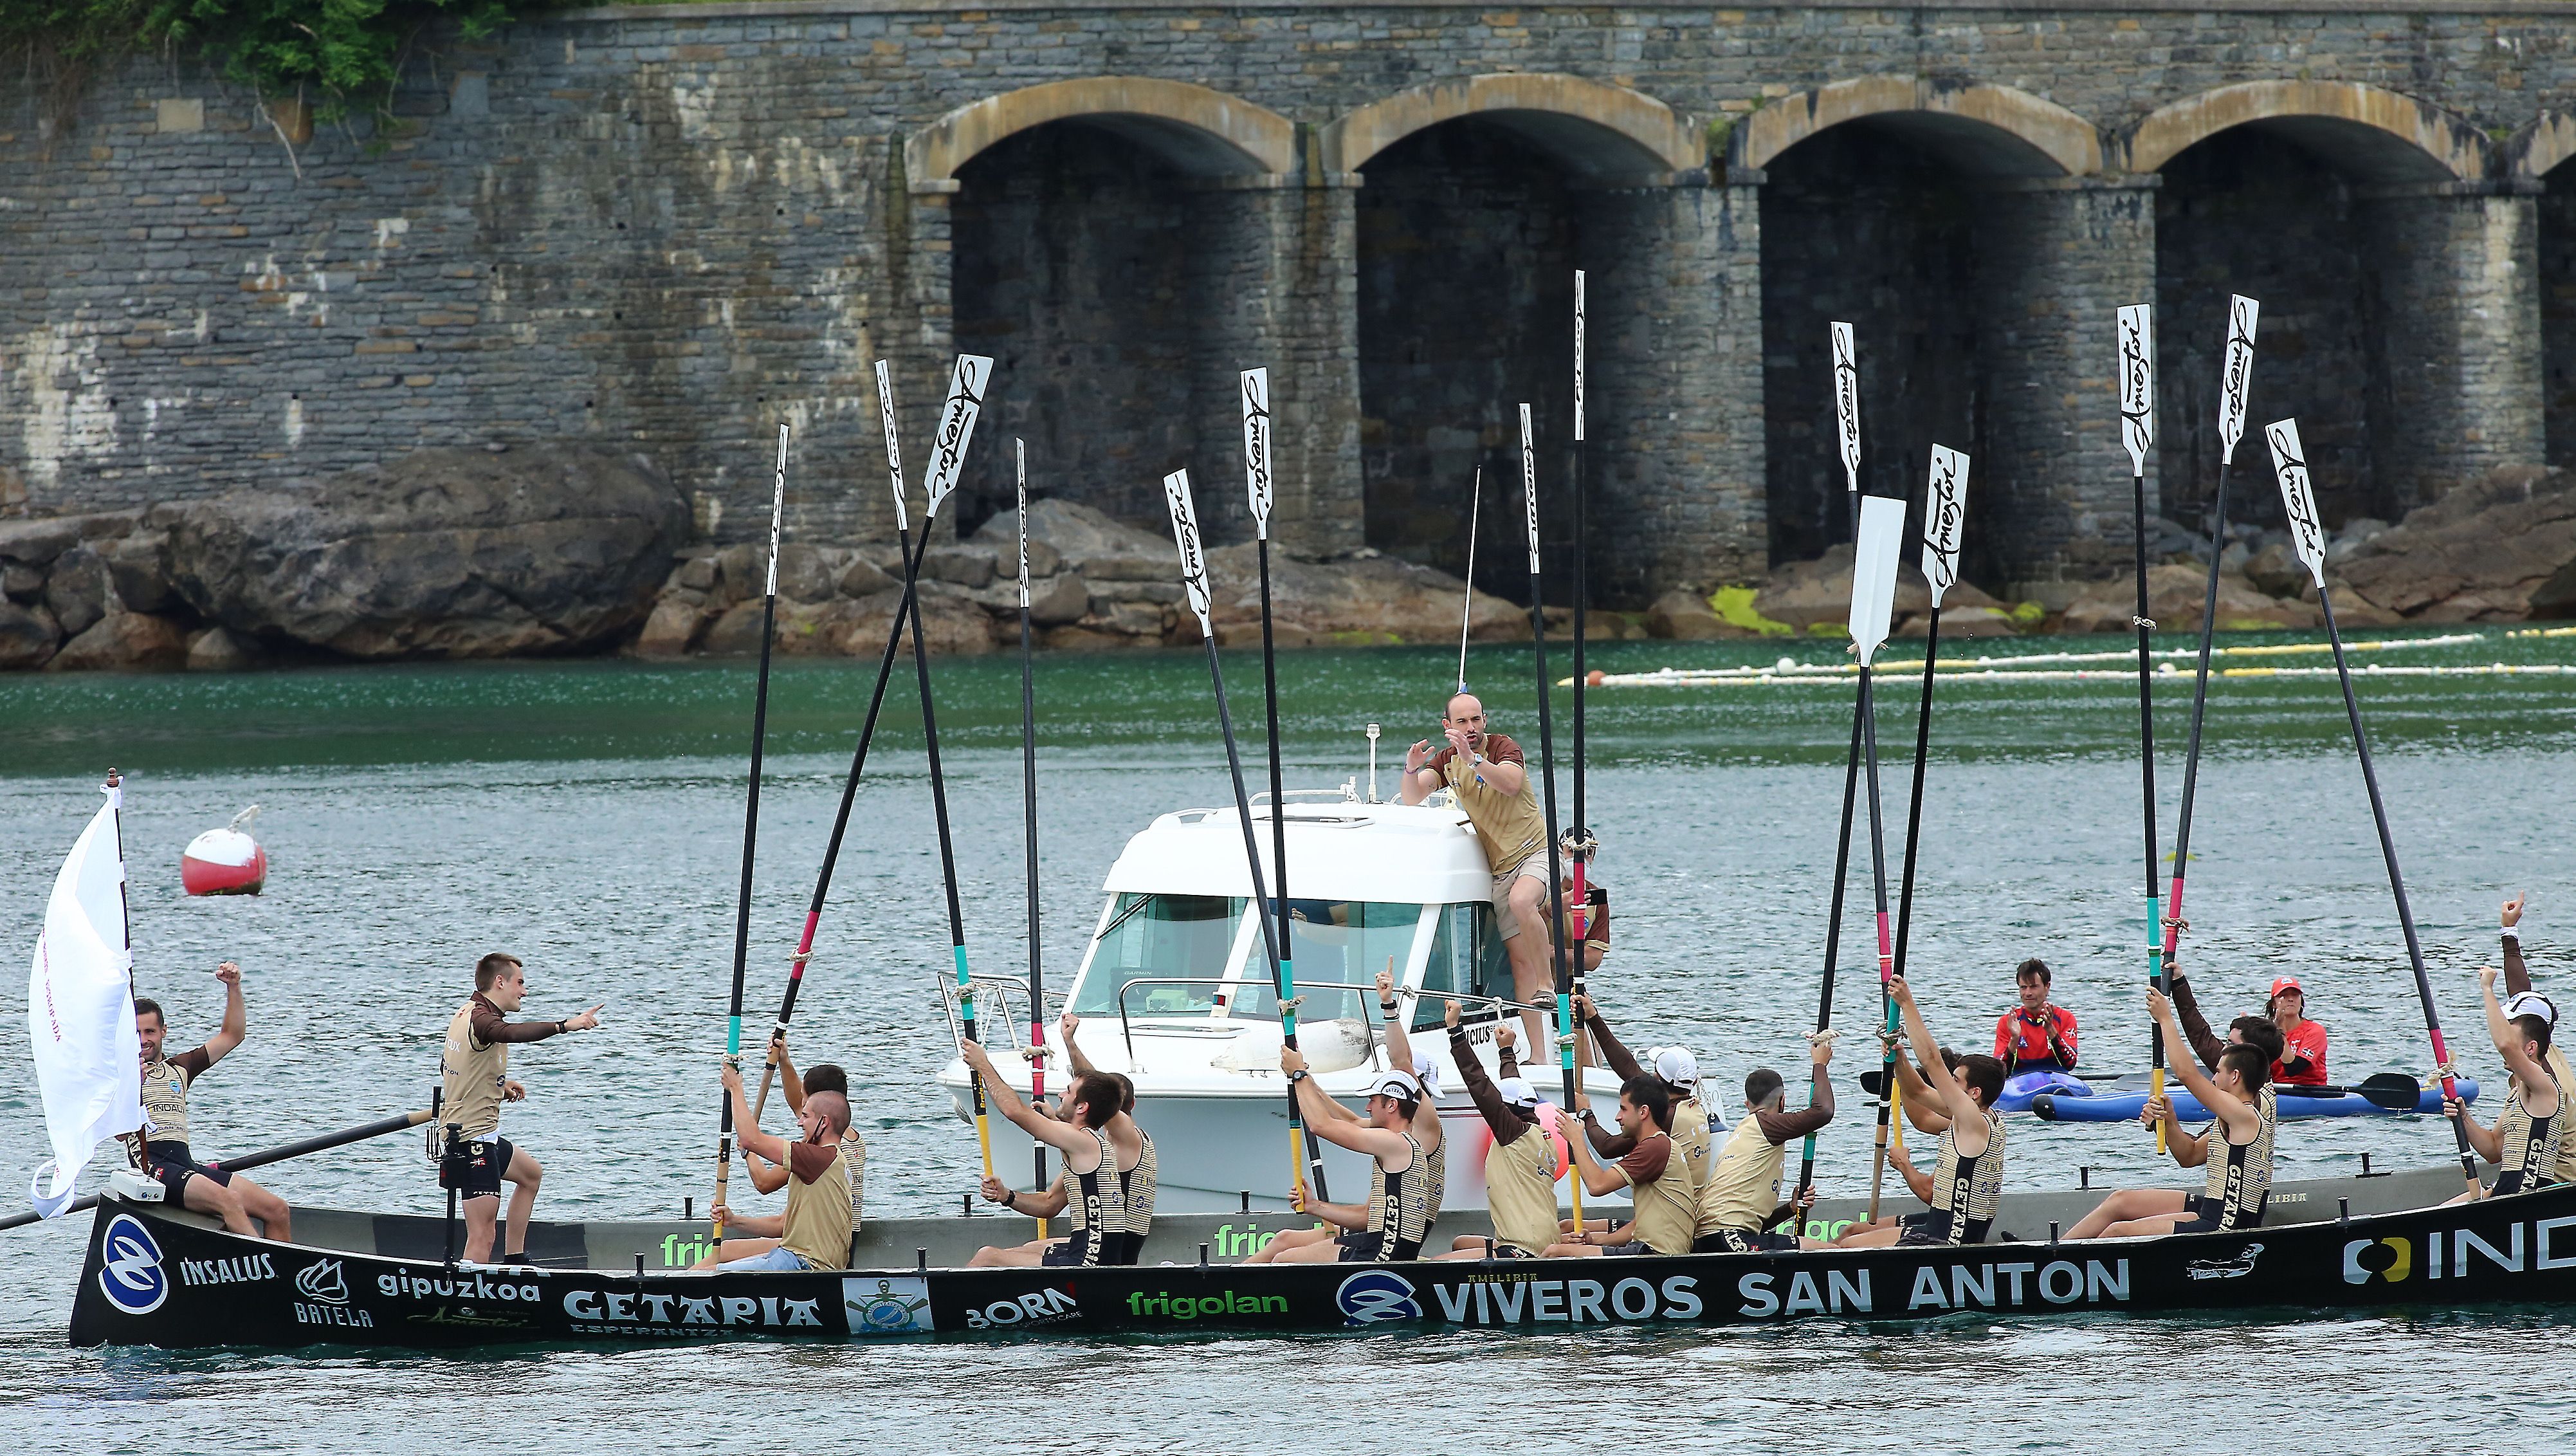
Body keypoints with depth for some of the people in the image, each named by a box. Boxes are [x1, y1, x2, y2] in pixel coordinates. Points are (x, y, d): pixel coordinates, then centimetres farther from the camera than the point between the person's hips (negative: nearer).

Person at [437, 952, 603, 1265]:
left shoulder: (465, 1014, 12)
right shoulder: (481, 1019, -20)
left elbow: (448, 1067, 26)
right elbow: (512, 1033, -44)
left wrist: (497, 1083, 20)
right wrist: (564, 1026, -53)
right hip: (473, 1141, -11)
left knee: (531, 1173, 34)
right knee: (482, 1238, -15)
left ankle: (514, 1261, 39)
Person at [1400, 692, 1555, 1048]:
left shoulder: (1504, 748, -9)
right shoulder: (1446, 761, 6)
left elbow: (1511, 784, -30)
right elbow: (1413, 798, -6)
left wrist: (1472, 759, -43)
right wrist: (1411, 771, -28)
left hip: (1536, 850, -5)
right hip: (1500, 868, 5)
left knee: (1521, 901, -38)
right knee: (1519, 959, 0)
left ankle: (1547, 981, -21)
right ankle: (1538, 1052, -1)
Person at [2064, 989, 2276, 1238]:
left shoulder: (2244, 1115, -18)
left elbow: (2186, 1073, -22)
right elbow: (2189, 1156, 18)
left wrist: (2166, 1019, -12)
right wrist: (2169, 1121, -1)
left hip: (2225, 1228, -11)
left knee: (2119, 1231, -15)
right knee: (2121, 1201, 16)